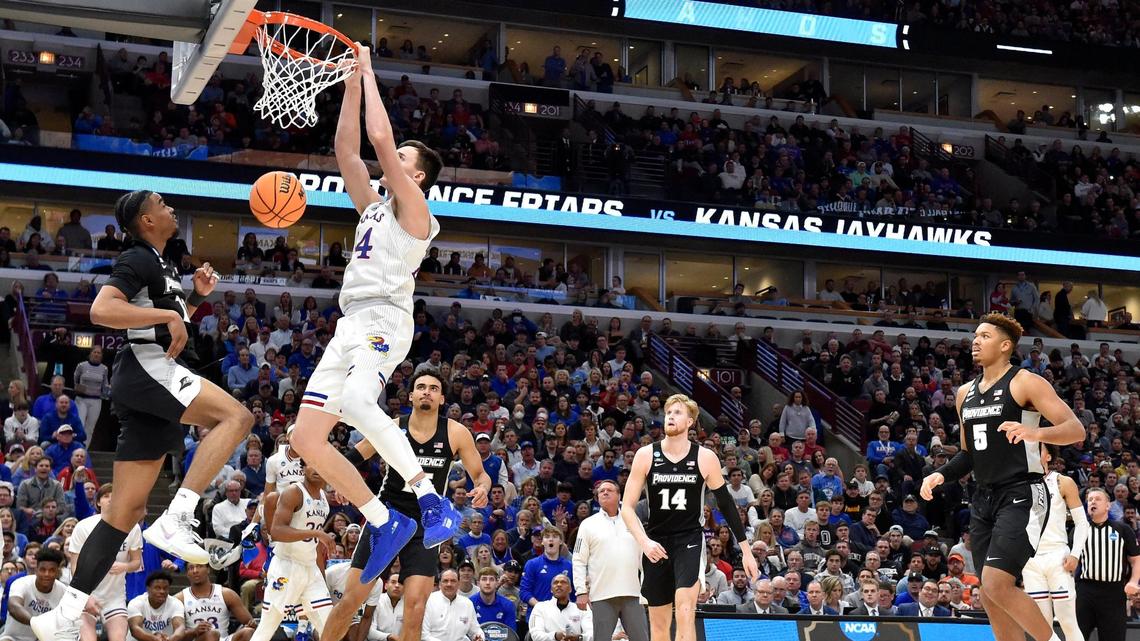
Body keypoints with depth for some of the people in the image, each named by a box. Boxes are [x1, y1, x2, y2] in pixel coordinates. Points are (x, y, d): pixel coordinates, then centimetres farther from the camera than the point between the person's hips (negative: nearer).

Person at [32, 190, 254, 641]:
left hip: (152, 383, 10)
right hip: (147, 370, -10)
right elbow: (101, 310, -22)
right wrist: (169, 315, -20)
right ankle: (176, 519, -27)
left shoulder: (159, 266, 23)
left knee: (126, 510, 6)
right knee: (236, 416, -25)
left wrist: (196, 297, 19)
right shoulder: (138, 260, -6)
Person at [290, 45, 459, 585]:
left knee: (358, 404, -38)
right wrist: (352, 81, 18)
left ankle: (433, 502, -36)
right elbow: (346, 150, 21)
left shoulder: (413, 207, 1)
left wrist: (369, 73, 2)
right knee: (306, 437, -1)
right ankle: (383, 523, 5)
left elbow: (380, 138, -8)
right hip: (351, 324, 9)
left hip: (383, 320, -9)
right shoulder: (373, 206, 25)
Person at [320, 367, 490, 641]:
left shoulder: (456, 433, -5)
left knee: (416, 606, -11)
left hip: (425, 526, 0)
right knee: (351, 599, -3)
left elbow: (480, 475, 4)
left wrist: (482, 488, -19)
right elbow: (351, 459, 5)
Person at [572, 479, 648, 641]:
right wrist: (581, 591, -6)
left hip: (632, 593, 2)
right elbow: (579, 561, 3)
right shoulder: (588, 524, 7)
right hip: (602, 596, -2)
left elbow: (644, 557, 15)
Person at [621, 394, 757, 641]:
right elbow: (627, 507, -3)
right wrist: (644, 541, -19)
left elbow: (726, 504, 4)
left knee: (685, 613, -20)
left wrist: (746, 550, 4)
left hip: (690, 539, -2)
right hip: (656, 543, 2)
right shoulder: (646, 455, -3)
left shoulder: (705, 458, -5)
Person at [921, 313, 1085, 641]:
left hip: (1021, 496, -8)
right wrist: (941, 475, 7)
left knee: (997, 584, -21)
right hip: (984, 499, 8)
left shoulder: (1026, 383, -7)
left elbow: (1077, 430, -15)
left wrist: (1036, 433, -33)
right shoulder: (965, 393, 15)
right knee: (990, 596, 6)